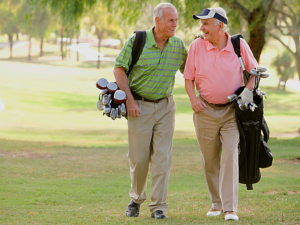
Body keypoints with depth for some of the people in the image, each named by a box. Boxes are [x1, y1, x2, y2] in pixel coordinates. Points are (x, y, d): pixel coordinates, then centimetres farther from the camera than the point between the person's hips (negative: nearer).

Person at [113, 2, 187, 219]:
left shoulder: (178, 45, 1)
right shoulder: (136, 41, -10)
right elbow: (119, 69, -5)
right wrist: (129, 100, -11)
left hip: (165, 106, 2)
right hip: (139, 106, -2)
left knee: (162, 158, -3)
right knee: (139, 158, 3)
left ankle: (158, 206, 3)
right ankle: (136, 199, 26)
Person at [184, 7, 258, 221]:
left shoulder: (239, 45, -5)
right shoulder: (197, 46, -3)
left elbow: (254, 70, 6)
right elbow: (189, 77, 4)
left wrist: (248, 90, -11)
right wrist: (193, 99, -12)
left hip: (232, 110, -2)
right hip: (206, 110, 2)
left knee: (230, 154, -14)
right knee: (210, 161, 8)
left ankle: (230, 208, -14)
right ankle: (217, 203, 25)